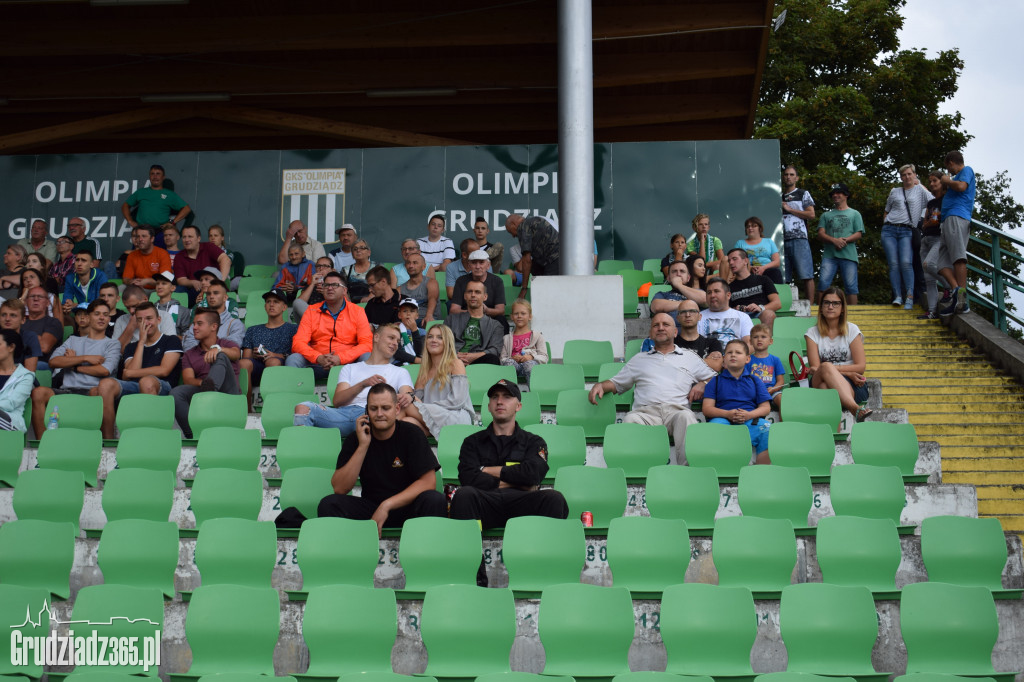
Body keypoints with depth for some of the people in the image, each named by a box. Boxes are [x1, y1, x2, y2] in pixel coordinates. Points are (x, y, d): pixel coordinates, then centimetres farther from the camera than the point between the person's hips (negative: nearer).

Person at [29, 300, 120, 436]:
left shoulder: (112, 344, 18)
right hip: (67, 391, 3)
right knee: (38, 392, -27)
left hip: (91, 392, -3)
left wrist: (74, 364, 8)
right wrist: (85, 358, 3)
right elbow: (53, 361, 10)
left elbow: (105, 370, -2)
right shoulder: (73, 340, 29)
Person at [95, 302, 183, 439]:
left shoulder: (171, 341, 16)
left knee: (147, 381, -40)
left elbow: (164, 370, 0)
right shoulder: (132, 347, 29)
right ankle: (107, 441, -29)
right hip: (133, 389, 4)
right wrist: (141, 342, 11)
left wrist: (130, 373, 5)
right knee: (106, 384, -27)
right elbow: (131, 370, 9)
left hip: (162, 389, -4)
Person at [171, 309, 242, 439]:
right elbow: (187, 380, 6)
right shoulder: (189, 355, 26)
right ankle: (192, 436, -36)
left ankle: (210, 388, -54)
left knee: (220, 356, -24)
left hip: (228, 394, -2)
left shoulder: (227, 344, 21)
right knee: (176, 393, -28)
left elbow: (236, 354, -7)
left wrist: (217, 348, -29)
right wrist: (202, 383, -19)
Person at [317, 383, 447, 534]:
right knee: (328, 504, -22)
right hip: (370, 509, 1)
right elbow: (339, 489, -9)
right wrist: (363, 447, -17)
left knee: (435, 501, -32)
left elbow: (428, 481, -12)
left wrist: (387, 505, -21)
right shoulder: (356, 439, 1)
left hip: (408, 507, -1)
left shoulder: (412, 434, -4)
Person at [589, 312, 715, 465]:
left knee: (686, 416, -39)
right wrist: (600, 385, 12)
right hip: (646, 411, 1)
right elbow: (617, 383, 34)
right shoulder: (639, 359, 34)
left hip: (677, 410, 0)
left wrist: (702, 384, 8)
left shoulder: (690, 357, 30)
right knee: (631, 419, -36)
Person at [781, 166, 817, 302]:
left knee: (806, 275, -11)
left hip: (799, 239, -4)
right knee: (783, 278, 0)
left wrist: (789, 209, -1)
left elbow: (811, 215, -1)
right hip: (782, 240, 4)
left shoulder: (803, 194, 11)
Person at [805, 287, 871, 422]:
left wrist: (832, 368, -12)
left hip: (853, 386, -1)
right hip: (819, 384, 1)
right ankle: (854, 408, -62)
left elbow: (861, 367, 1)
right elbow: (816, 368, 0)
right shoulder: (813, 333, 12)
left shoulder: (852, 330, 10)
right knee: (826, 367, -37)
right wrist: (848, 373, -11)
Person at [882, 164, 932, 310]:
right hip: (889, 230, 2)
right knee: (893, 264, -10)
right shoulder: (894, 192, 20)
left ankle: (910, 297, -18)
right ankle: (897, 296, -11)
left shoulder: (920, 191, 13)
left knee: (906, 263, -19)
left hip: (907, 231, -2)